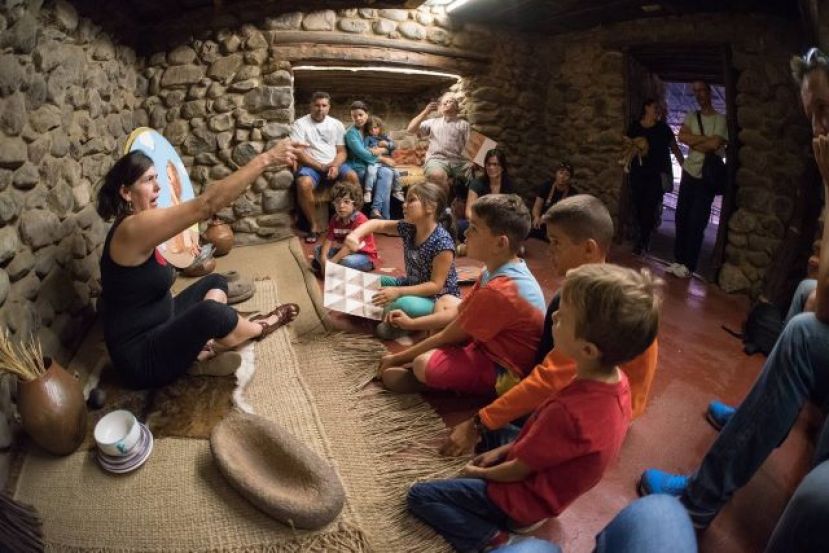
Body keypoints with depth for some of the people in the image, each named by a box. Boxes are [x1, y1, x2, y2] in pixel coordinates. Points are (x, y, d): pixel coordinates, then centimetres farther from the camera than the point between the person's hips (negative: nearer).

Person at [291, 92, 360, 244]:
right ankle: (314, 224, -17)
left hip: (334, 165, 3)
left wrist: (335, 166, -14)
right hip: (311, 166, -3)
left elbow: (341, 151, 8)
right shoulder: (300, 124, 0)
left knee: (353, 177, -28)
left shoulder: (337, 124, 12)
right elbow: (298, 152, -8)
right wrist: (320, 167, -16)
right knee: (303, 184, -36)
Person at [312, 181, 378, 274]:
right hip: (344, 251, 7)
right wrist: (323, 258, -26)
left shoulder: (360, 220, -25)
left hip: (365, 256, -7)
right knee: (318, 250, -2)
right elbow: (329, 240, -8)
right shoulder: (335, 219, -1)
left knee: (347, 262, -37)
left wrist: (333, 261, -35)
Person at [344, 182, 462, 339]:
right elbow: (377, 224, 5)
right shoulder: (409, 228, -6)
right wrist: (354, 235, -16)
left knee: (404, 305, -38)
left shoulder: (442, 242, -27)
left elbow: (436, 285, -26)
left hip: (437, 297, -7)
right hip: (412, 286, 7)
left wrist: (399, 292, -32)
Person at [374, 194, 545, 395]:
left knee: (423, 365, -29)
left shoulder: (498, 291, -30)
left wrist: (397, 358, -7)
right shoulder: (501, 270, 0)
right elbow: (461, 315, 8)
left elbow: (447, 337, -19)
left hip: (504, 373, -10)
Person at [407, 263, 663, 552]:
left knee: (418, 496, 2)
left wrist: (480, 472, -2)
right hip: (548, 483, 7)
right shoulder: (617, 381, -14)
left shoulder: (567, 410, -39)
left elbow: (517, 471, -20)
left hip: (525, 500, -7)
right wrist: (504, 450, 4)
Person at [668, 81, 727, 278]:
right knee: (681, 218, 6)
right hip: (689, 173, 5)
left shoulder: (721, 120, -6)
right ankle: (679, 260, 15)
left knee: (696, 223, -3)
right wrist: (704, 139, -13)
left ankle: (689, 265, 3)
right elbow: (681, 137, -7)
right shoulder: (691, 116, 9)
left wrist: (693, 142, -6)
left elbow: (715, 145, -18)